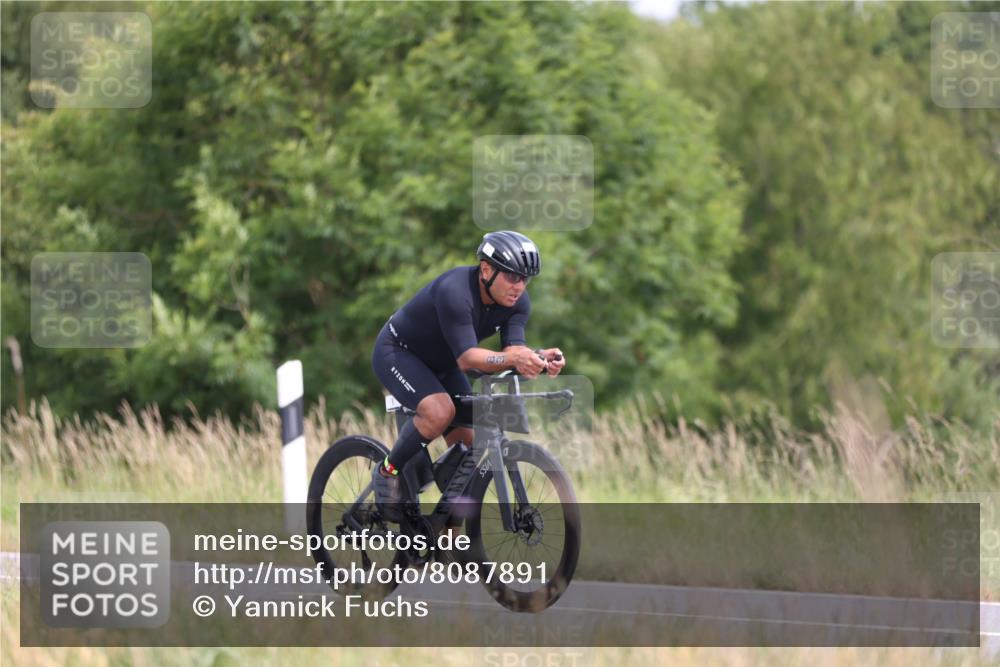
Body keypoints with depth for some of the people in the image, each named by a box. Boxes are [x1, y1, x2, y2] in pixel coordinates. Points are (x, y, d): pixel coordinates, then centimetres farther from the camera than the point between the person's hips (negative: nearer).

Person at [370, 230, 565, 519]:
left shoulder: (517, 301, -14)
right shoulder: (455, 292, -36)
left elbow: (512, 349, -24)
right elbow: (467, 358, -42)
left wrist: (538, 358, -46)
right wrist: (514, 360, -58)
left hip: (441, 365, 7)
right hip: (397, 352, -7)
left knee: (468, 446, -4)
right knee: (440, 411, -33)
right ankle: (389, 472, -9)